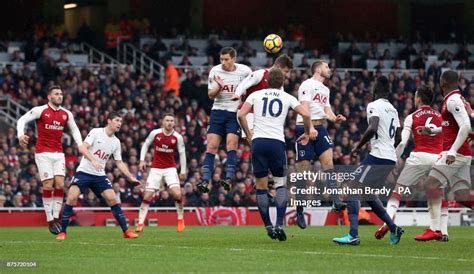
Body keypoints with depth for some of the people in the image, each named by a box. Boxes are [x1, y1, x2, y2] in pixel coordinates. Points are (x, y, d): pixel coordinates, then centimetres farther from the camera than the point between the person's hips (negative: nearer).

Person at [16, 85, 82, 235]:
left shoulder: (67, 114, 8)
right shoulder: (40, 110, -6)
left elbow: (74, 129, 21)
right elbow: (22, 120, -4)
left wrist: (80, 145, 6)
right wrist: (21, 135, -22)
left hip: (58, 153, 4)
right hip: (43, 153, -4)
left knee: (60, 184, -5)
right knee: (48, 185, -9)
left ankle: (56, 218, 2)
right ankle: (50, 220, -3)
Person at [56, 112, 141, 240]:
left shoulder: (116, 142, 7)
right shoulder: (96, 132, -9)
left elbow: (119, 163, 14)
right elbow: (82, 148, -19)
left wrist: (131, 178, 7)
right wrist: (93, 161, -33)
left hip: (99, 175, 4)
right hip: (84, 171, -4)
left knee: (112, 198, -8)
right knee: (72, 197, -19)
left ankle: (126, 231, 0)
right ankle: (62, 231, -8)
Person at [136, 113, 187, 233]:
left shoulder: (177, 137, -5)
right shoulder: (155, 133, -6)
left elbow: (182, 153, 6)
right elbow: (146, 145, 9)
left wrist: (183, 171, 7)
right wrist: (142, 160, -1)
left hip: (170, 168, 0)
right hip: (155, 168, 0)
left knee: (177, 194, -18)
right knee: (147, 196, -6)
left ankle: (180, 220, 5)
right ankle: (140, 224, 0)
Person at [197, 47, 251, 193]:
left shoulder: (244, 71, -7)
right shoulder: (215, 71, -1)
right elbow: (210, 94, 5)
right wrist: (219, 86, -16)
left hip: (235, 112, -2)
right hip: (218, 110, 2)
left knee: (231, 144, -17)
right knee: (212, 146, -5)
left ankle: (229, 178, -20)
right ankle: (205, 180, -7)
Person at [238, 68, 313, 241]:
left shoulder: (256, 95, 12)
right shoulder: (287, 98, 11)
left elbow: (241, 114, 2)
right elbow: (305, 114, 2)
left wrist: (248, 134, 15)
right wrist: (307, 133, 19)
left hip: (258, 141, 1)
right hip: (277, 141, -1)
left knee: (261, 186, 8)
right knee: (281, 183, 9)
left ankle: (268, 226, 6)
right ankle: (279, 224, -8)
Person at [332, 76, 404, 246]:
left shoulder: (374, 106, -7)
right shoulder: (393, 110, 18)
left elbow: (372, 128, -23)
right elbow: (398, 138, 23)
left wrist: (358, 147, -12)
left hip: (377, 156, -9)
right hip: (391, 158, 9)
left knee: (353, 190, -10)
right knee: (367, 193, 23)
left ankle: (353, 235, -21)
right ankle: (393, 228, 20)